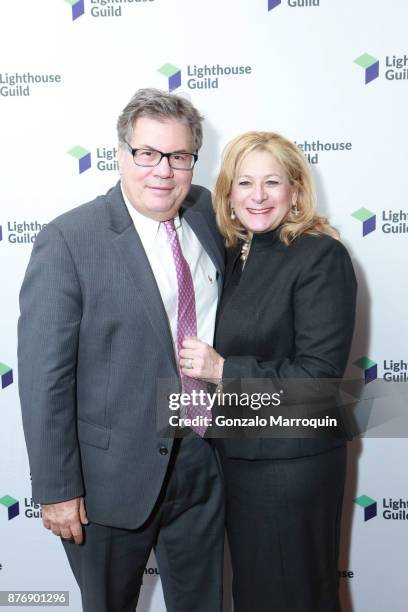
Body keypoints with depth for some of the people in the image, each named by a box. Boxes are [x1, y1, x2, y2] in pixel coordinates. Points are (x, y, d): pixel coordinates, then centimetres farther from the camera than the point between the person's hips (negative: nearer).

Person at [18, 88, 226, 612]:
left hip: (202, 461, 5)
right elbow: (44, 377, -16)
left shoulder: (207, 212, -1)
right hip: (113, 473, -4)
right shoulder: (67, 241, -18)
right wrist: (56, 490, -14)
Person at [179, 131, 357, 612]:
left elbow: (320, 373, -21)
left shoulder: (320, 256, -16)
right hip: (235, 452, 7)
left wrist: (223, 370, -21)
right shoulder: (231, 256, 6)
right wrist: (199, 362, -2)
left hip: (291, 460, -7)